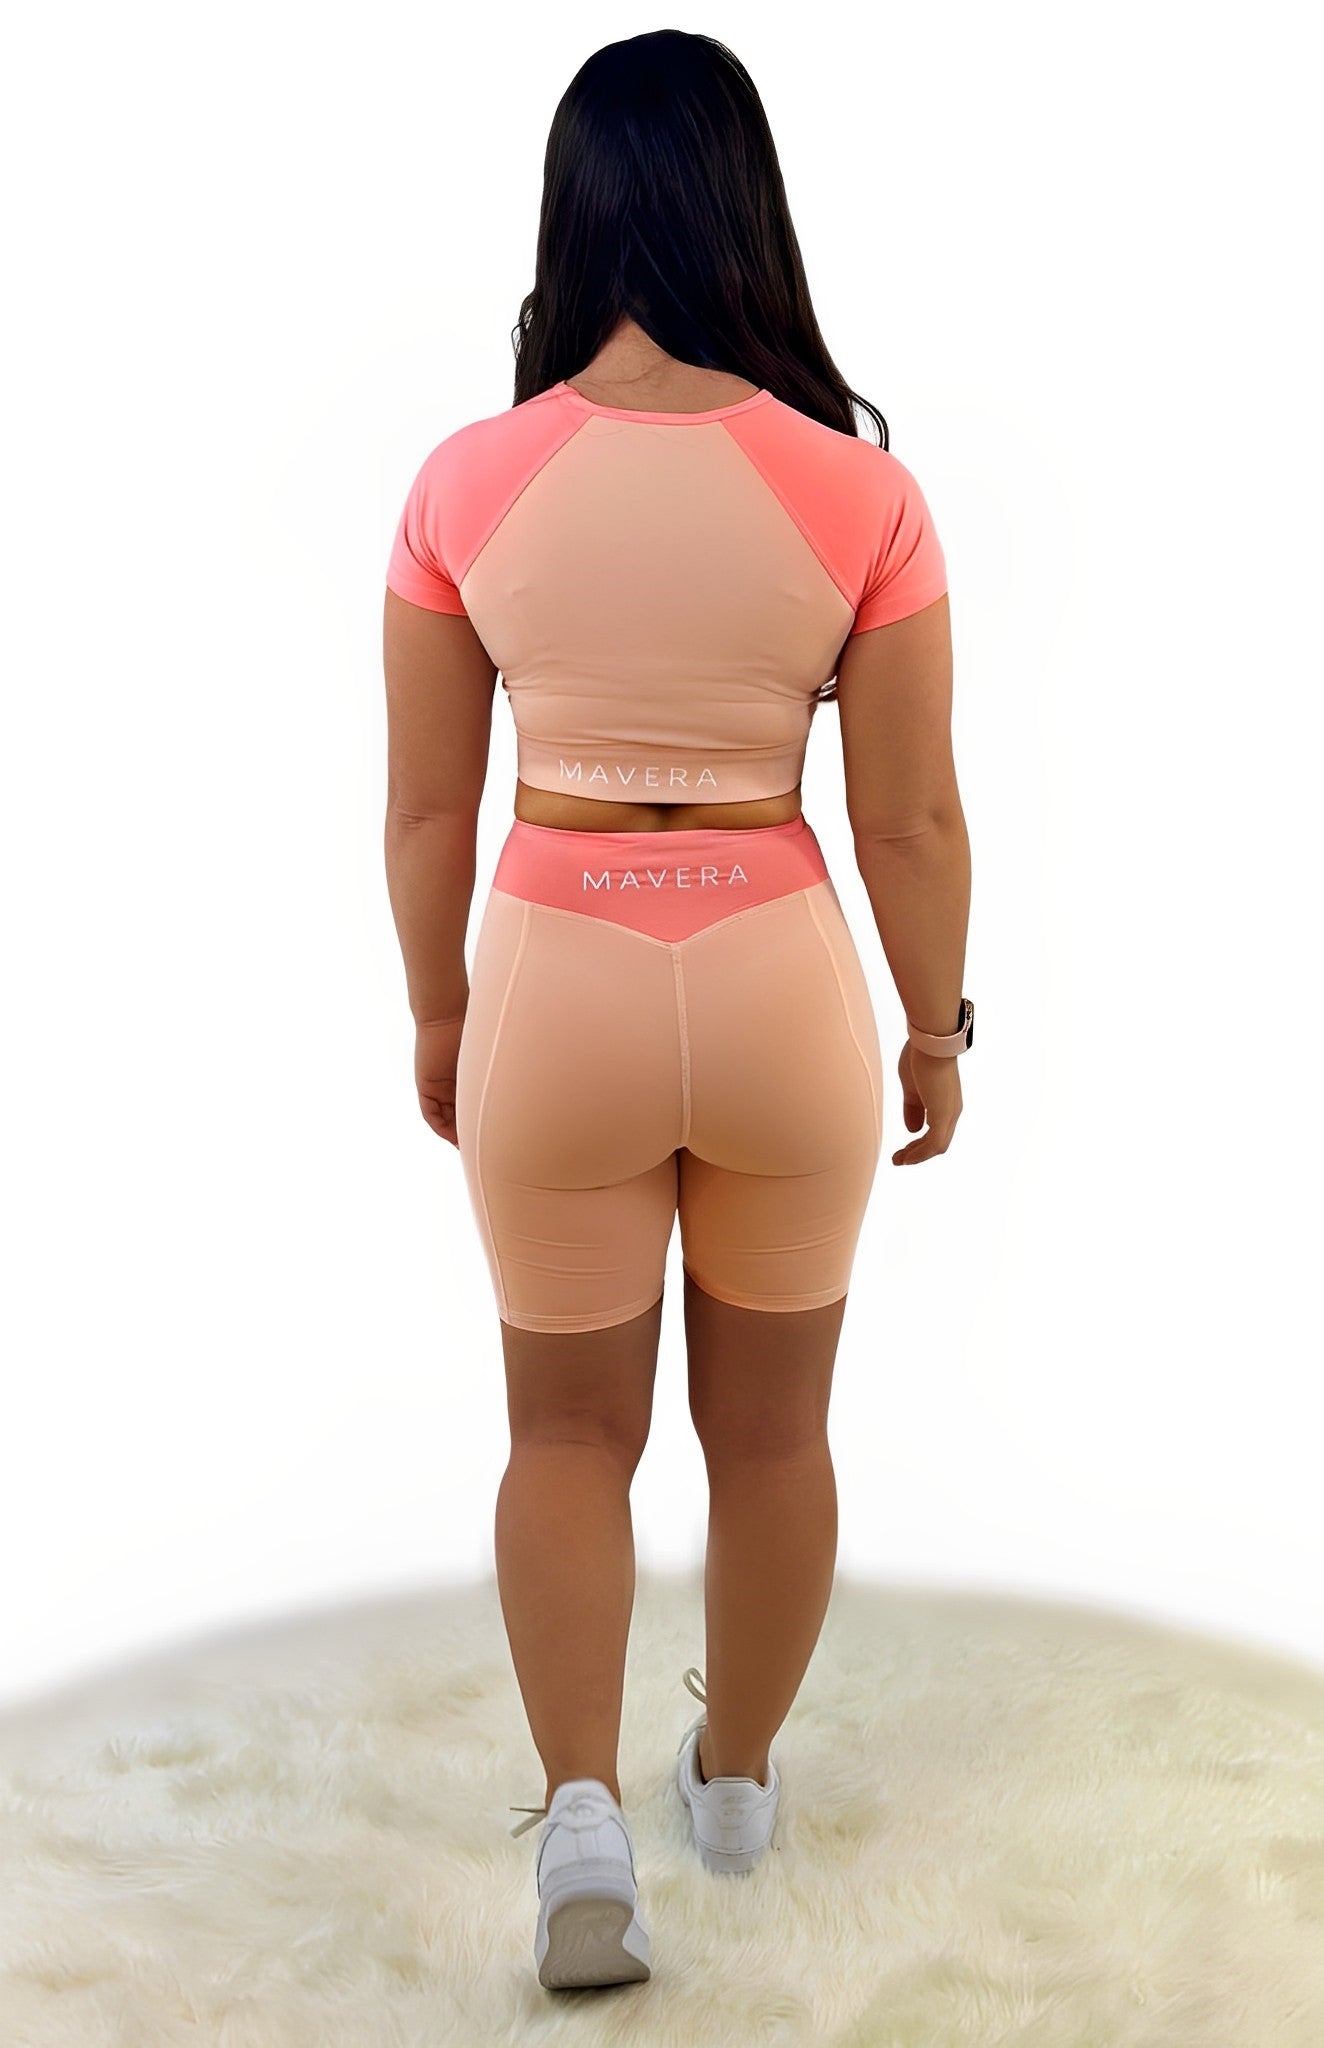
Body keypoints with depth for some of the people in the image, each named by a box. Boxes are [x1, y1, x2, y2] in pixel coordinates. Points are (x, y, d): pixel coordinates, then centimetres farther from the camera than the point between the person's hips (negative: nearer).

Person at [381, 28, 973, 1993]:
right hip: (781, 988, 0)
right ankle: (740, 1775, 41)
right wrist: (938, 1024, 9)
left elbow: (425, 808, -1)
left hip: (555, 993, 0)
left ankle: (582, 1805, 8)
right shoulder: (857, 490, -10)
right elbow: (912, 820, -6)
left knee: (569, 1426, 21)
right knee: (772, 1421, 22)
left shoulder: (467, 483, -7)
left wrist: (439, 1018, 13)